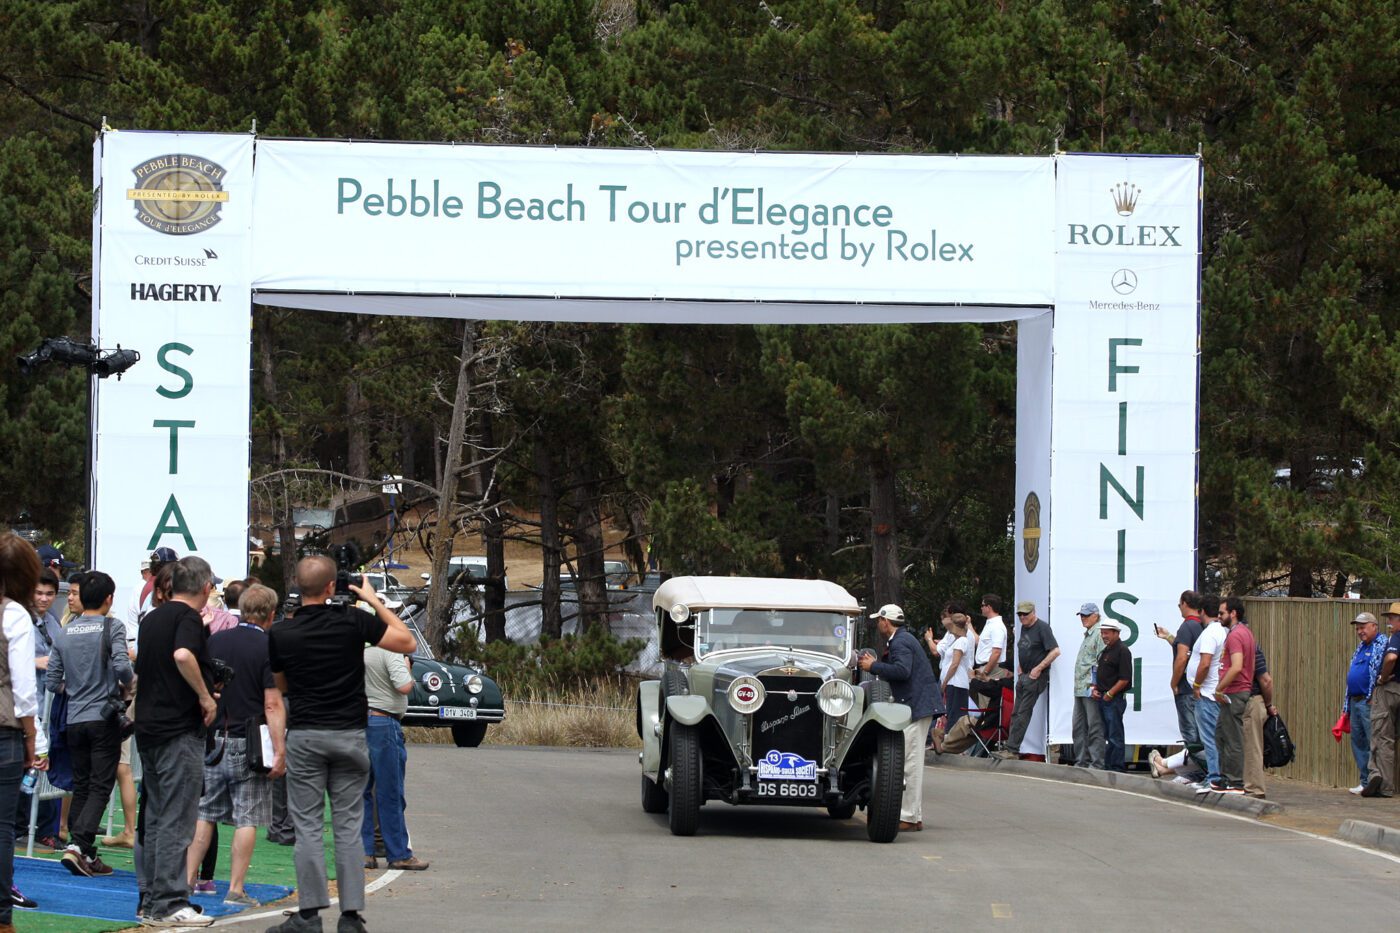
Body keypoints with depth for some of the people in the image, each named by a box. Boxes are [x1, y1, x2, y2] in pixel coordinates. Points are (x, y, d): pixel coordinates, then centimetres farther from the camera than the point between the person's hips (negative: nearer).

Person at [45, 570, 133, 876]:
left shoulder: (64, 633, 6)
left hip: (75, 719, 5)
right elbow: (122, 666, -19)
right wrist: (126, 683, 2)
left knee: (80, 785, 13)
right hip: (104, 716, -5)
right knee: (100, 786, -4)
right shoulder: (111, 628, -8)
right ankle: (79, 845, -20)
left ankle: (86, 855, 13)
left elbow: (52, 681, 6)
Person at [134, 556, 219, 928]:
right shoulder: (188, 618, -11)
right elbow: (183, 655, -31)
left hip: (148, 727, 9)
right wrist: (205, 696, -18)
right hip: (180, 728, -9)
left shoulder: (152, 618, 15)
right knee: (176, 820, -7)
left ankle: (149, 899, 16)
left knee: (154, 817, 13)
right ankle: (169, 903, -9)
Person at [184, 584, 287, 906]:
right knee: (246, 818, 0)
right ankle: (236, 889, -1)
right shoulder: (268, 648, -9)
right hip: (248, 743, -5)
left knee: (204, 814, 12)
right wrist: (279, 752, -13)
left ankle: (188, 880, 12)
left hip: (212, 740, 5)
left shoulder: (214, 640, 6)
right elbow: (272, 704, -13)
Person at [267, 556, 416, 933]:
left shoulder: (280, 634, -4)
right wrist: (374, 600, 8)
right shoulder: (354, 621, -8)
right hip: (350, 734, 0)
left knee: (308, 827, 3)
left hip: (304, 736, 0)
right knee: (348, 827, 4)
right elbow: (407, 642, 3)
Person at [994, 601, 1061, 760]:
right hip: (1024, 675, 9)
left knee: (1023, 713, -11)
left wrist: (1038, 668, -17)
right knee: (1016, 713, 7)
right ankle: (1011, 748, 8)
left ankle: (1012, 749, -13)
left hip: (1035, 677, -9)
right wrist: (1019, 668, 15)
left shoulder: (1042, 628, -11)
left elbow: (1055, 651, -17)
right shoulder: (1024, 628, 15)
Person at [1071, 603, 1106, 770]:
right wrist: (1078, 686, 19)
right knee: (1078, 727, 12)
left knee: (1094, 728, -7)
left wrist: (1095, 686, -21)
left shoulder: (1100, 634, -10)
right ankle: (1081, 761, 18)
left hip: (1091, 690, -10)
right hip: (1080, 690, 10)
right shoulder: (1087, 635, 21)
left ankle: (1097, 764, -6)